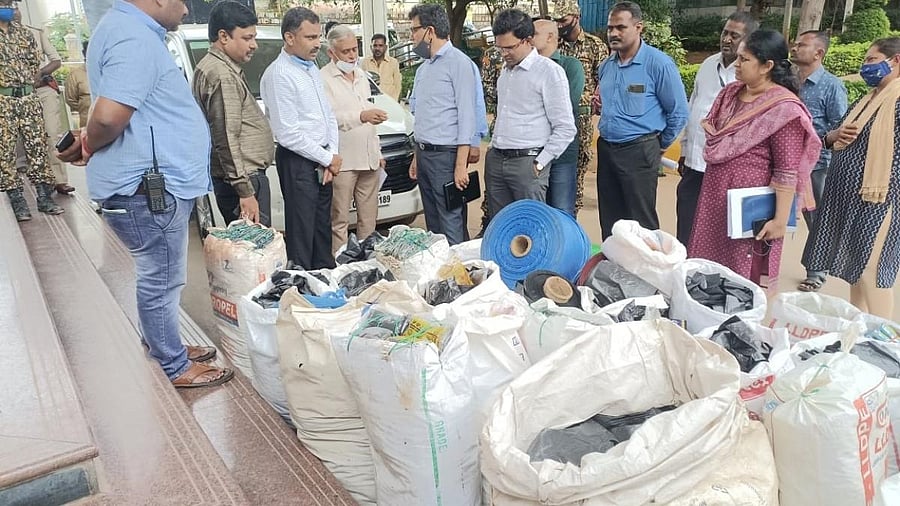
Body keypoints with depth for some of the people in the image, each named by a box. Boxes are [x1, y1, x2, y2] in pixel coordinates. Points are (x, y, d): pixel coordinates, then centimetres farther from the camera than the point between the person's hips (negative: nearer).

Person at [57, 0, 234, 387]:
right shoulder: (134, 38, -20)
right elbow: (109, 116, -29)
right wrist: (88, 147, -11)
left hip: (154, 182, 10)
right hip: (148, 186, -10)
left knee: (159, 277, 21)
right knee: (161, 281, 3)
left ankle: (165, 346, 37)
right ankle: (174, 368, 18)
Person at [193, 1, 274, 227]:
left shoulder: (213, 66, 17)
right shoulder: (223, 75, -16)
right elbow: (226, 139, -21)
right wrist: (245, 191, -20)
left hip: (238, 176, 11)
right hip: (243, 177, -11)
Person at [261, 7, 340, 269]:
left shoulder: (312, 68, 12)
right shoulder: (279, 75, -16)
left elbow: (329, 115, 15)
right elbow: (288, 134, -20)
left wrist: (332, 154, 1)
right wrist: (328, 159, -12)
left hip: (322, 163, 9)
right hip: (298, 162, -8)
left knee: (323, 226, 17)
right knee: (302, 232, -1)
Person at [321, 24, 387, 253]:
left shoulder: (361, 75, 19)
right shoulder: (324, 78, -6)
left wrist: (378, 153, 23)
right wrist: (361, 116, -32)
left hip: (369, 159, 7)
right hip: (342, 161, -7)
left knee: (369, 219, 11)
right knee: (340, 221, -4)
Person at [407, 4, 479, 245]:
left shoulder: (458, 63, -9)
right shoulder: (423, 68, 17)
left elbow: (467, 116, -14)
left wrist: (461, 164, -19)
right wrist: (416, 157, 18)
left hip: (445, 155, -8)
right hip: (423, 153, 8)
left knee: (451, 225, -6)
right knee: (432, 223, 15)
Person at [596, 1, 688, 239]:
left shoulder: (658, 63, -11)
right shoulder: (606, 65, 8)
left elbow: (678, 112, -6)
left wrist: (661, 146, 1)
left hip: (639, 152, -6)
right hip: (605, 148, 6)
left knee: (641, 222, 2)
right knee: (609, 220, 14)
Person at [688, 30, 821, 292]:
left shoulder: (784, 109, -16)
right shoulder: (730, 93, 7)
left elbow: (787, 172, -18)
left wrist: (780, 221, -19)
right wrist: (709, 131, 0)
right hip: (715, 194, 7)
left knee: (741, 274, 6)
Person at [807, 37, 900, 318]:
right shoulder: (865, 100, 16)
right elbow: (830, 141, 18)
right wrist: (837, 135, -3)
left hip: (876, 201, -8)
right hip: (847, 195, 8)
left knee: (872, 270, -4)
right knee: (855, 266, 15)